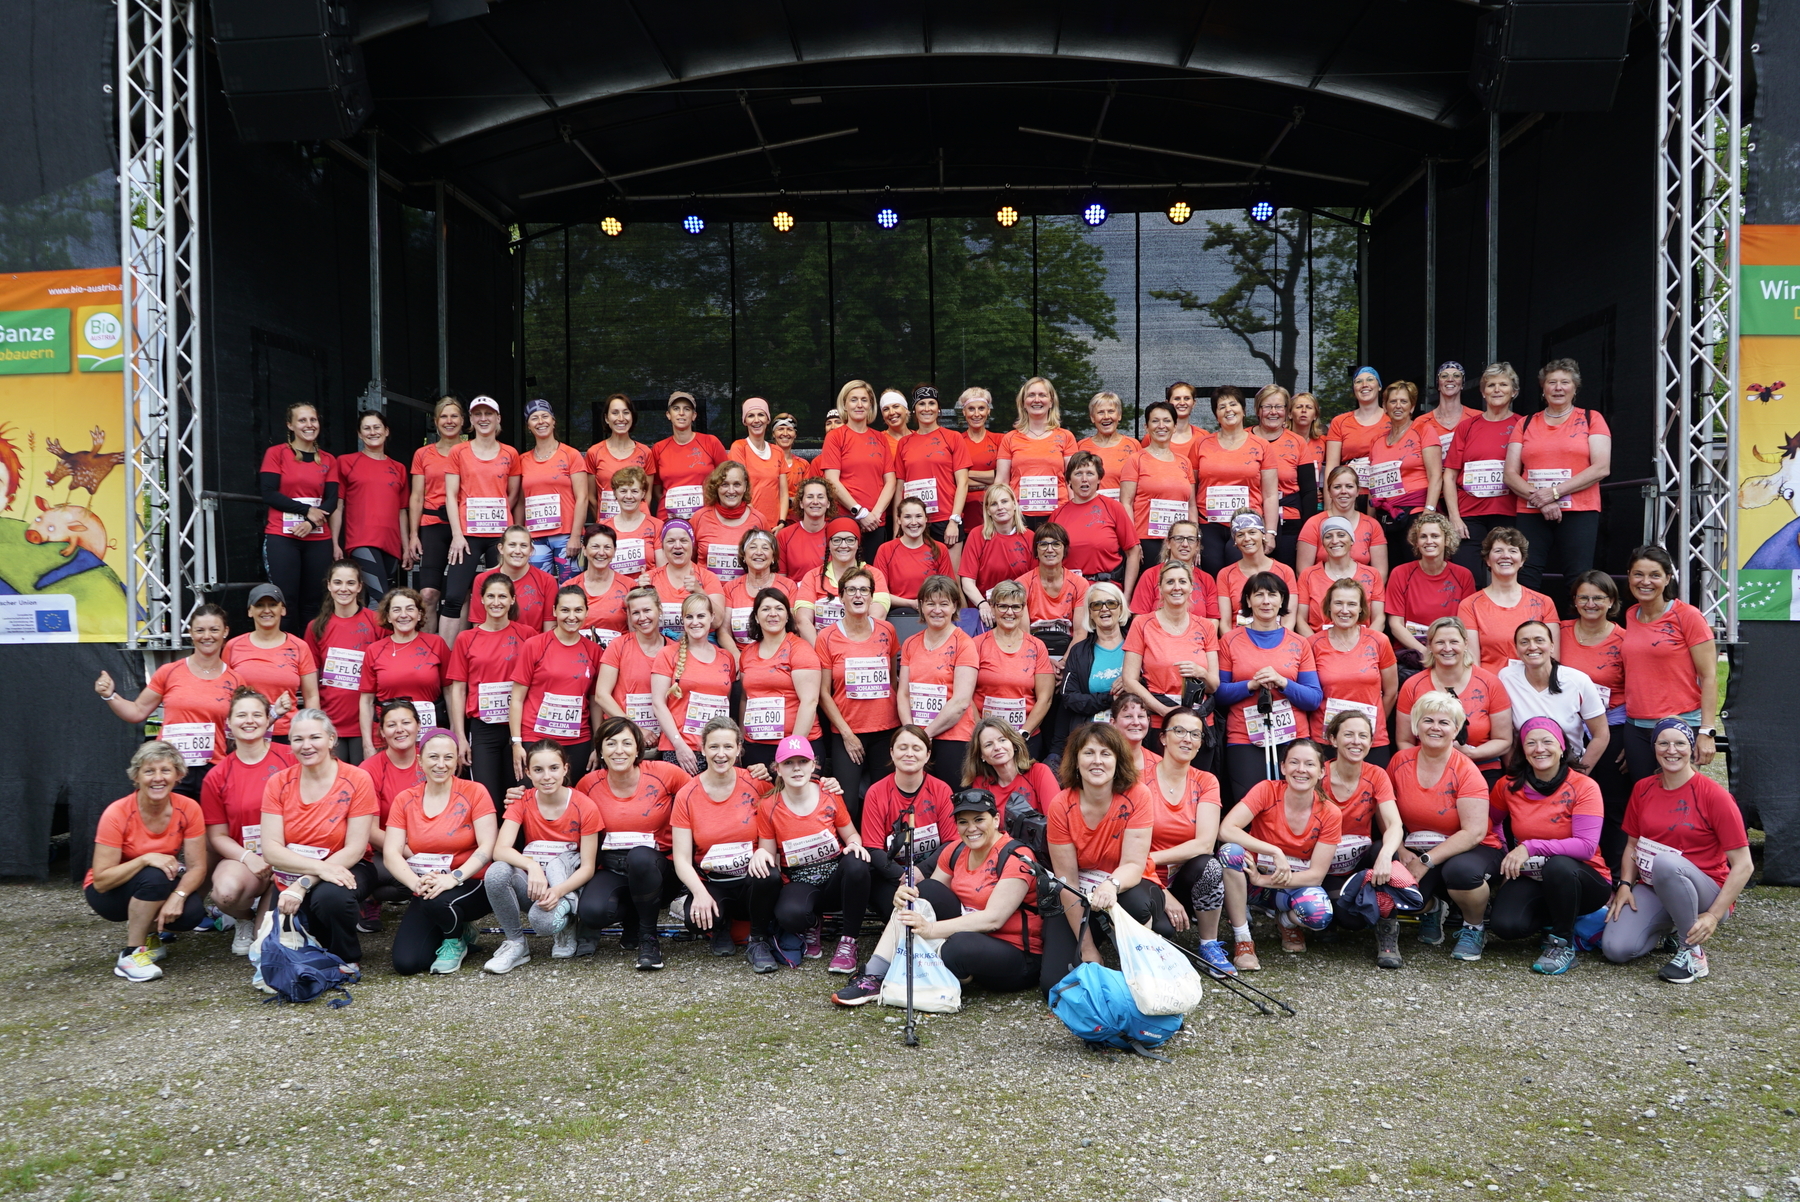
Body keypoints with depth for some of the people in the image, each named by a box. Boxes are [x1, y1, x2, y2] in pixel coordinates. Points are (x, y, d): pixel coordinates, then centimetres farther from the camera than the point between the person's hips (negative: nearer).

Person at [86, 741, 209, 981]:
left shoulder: (188, 809, -15)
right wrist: (146, 859, -38)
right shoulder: (117, 815, -24)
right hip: (109, 894, -3)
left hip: (159, 890, 3)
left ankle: (149, 930, 7)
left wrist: (178, 895, -33)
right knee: (155, 875, -35)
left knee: (192, 912, -28)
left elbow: (197, 867, -15)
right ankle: (131, 953, -17)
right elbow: (101, 881, -25)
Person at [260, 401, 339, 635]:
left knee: (314, 604, 0)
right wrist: (307, 510, -10)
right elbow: (269, 494, -4)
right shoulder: (276, 453, 4)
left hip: (318, 540, 3)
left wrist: (312, 522, -13)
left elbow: (332, 501, 4)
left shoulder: (328, 460, 12)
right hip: (282, 538, -3)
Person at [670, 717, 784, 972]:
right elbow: (682, 859, -6)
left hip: (752, 882, 0)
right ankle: (720, 929, 6)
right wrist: (700, 893, -22)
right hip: (711, 884, 0)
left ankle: (759, 942, -7)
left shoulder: (757, 784, -4)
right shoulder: (687, 796, -3)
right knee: (698, 917, -31)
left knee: (769, 877, -34)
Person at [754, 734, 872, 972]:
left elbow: (851, 835, 8)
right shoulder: (769, 808, -3)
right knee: (789, 915, -38)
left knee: (857, 865, -36)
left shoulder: (830, 797, -1)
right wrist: (760, 854, -22)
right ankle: (811, 928, 5)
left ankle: (848, 942, -16)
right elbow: (768, 856, 3)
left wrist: (854, 843, -17)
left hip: (836, 878, 1)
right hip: (800, 885, -1)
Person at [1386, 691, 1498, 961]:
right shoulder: (1400, 761, -2)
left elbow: (1474, 832, -20)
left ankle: (1476, 926, -2)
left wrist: (1427, 861, -23)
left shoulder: (1466, 771, -15)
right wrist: (1401, 851, -12)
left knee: (1461, 870, -38)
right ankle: (1431, 908, 14)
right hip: (1417, 851, 3)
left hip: (1468, 850, -3)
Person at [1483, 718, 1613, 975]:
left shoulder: (1584, 787, -12)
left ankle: (1563, 942, -13)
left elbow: (1586, 846, -23)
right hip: (1530, 878, 3)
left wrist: (1531, 847, -30)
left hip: (1582, 879, -3)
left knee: (1558, 865, -38)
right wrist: (1500, 857, -1)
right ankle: (1552, 918, 10)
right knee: (1504, 925, -26)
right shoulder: (1509, 786, -1)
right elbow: (1489, 823, 17)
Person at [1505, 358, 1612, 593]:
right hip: (1530, 514, 2)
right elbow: (1510, 474, 7)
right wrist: (1539, 498, -11)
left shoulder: (1591, 419, 9)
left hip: (1579, 513, -2)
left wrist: (1555, 492, -11)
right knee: (1524, 581, -6)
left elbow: (1602, 468, -3)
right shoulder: (1525, 425, 15)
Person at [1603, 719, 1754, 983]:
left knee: (1665, 861, -39)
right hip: (1651, 890, 4)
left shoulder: (1714, 796, -11)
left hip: (1706, 890, -4)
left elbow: (1744, 865, -12)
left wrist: (1714, 916, -19)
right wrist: (1625, 884, -3)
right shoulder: (1643, 789, 5)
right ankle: (1668, 929, 12)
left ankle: (1693, 950, -18)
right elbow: (1632, 844, 15)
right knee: (1616, 948, -22)